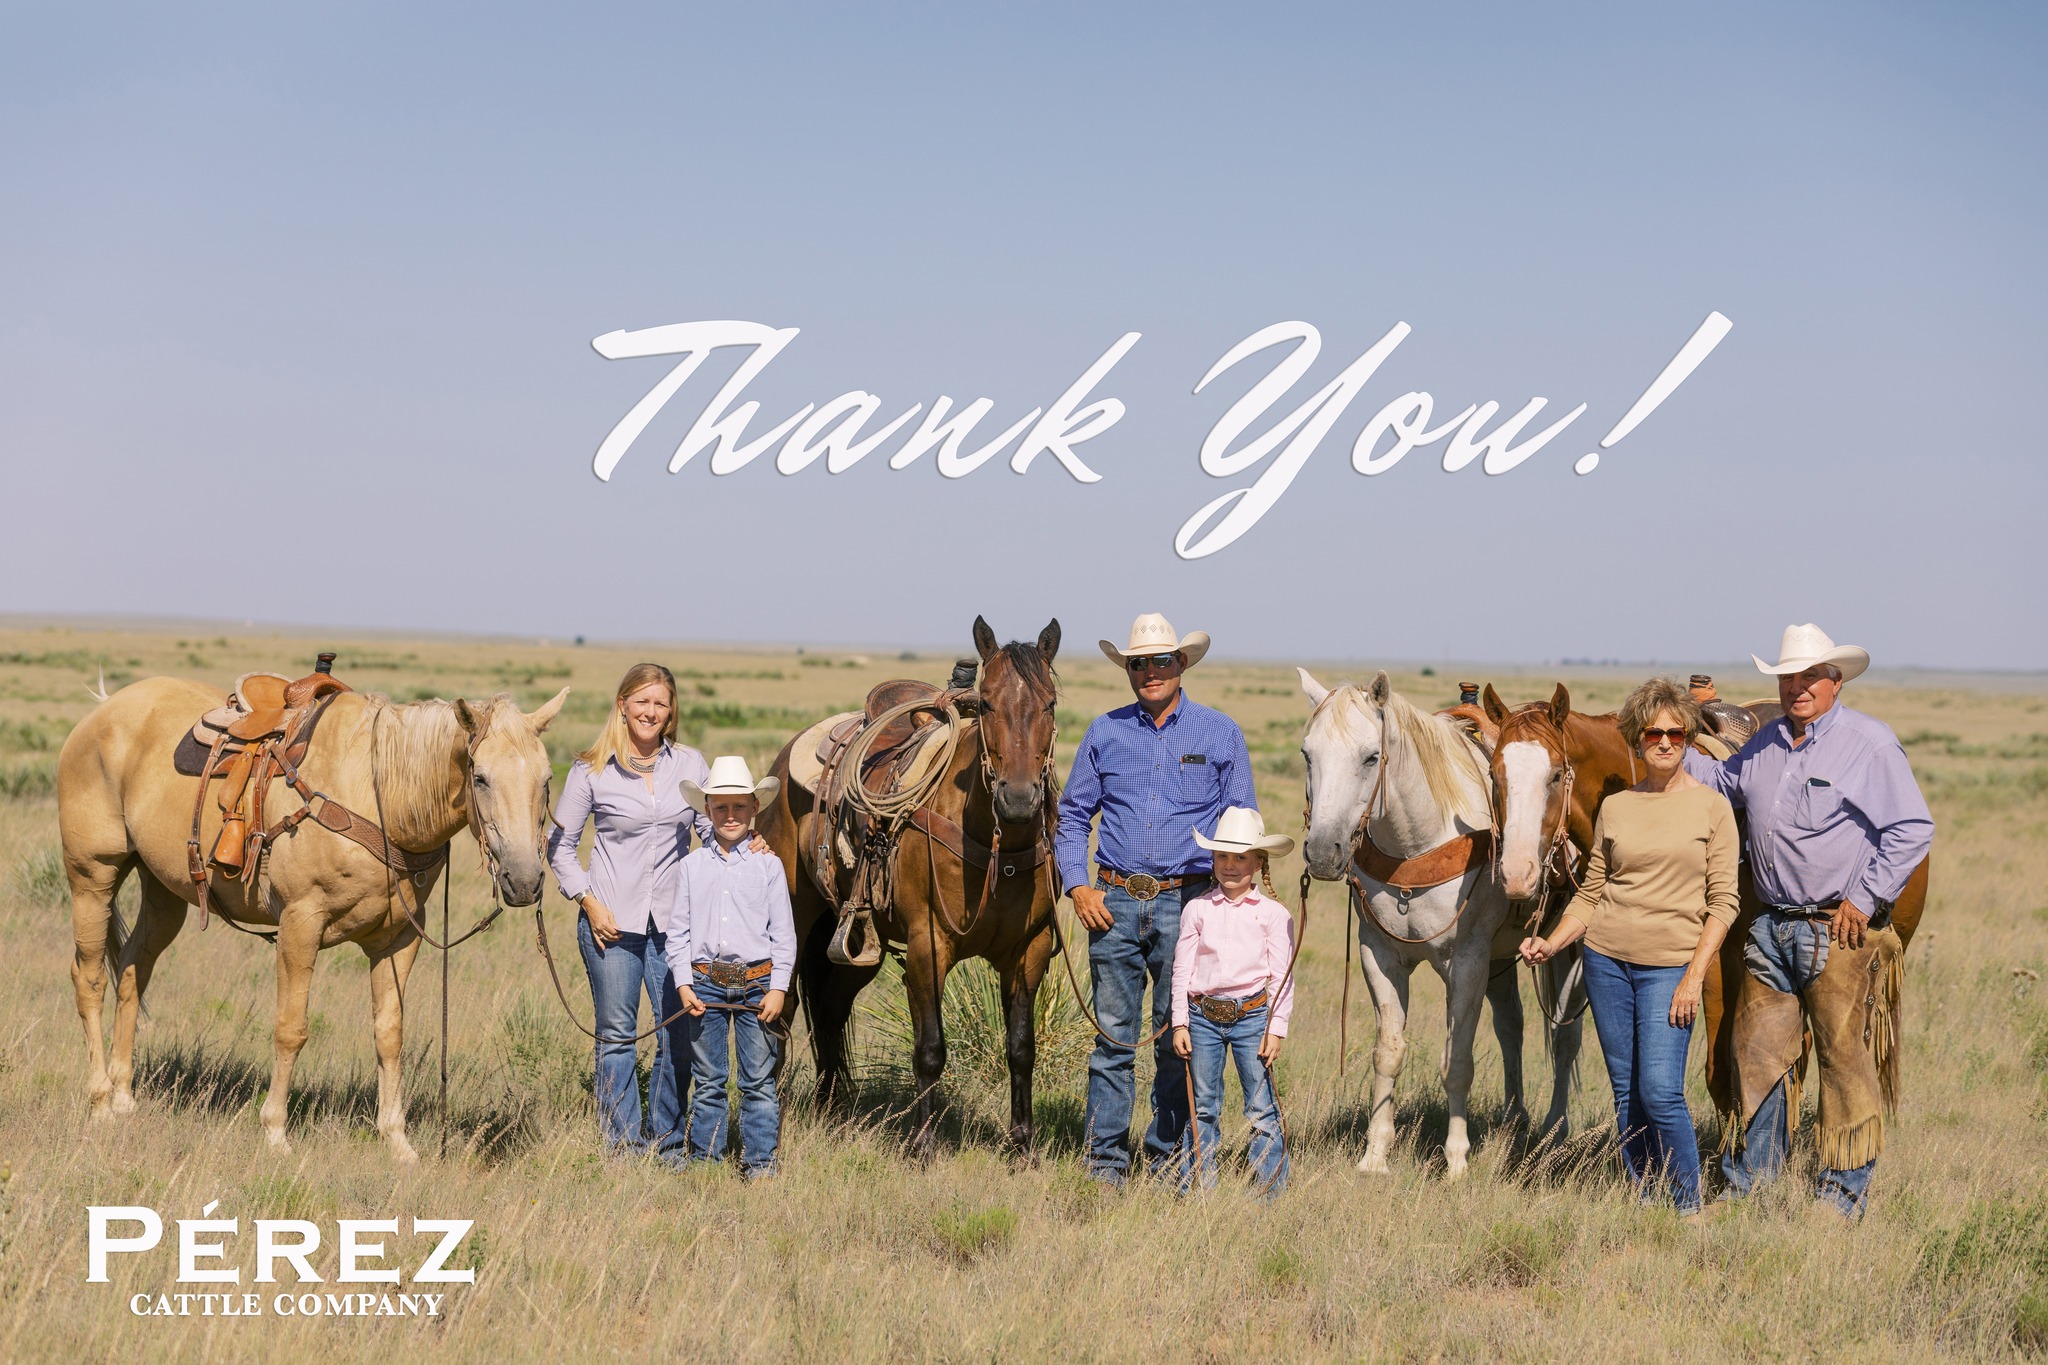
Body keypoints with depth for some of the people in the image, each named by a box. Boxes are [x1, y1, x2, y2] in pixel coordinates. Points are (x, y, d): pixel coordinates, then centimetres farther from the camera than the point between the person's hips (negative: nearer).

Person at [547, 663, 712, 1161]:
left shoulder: (690, 764, 5)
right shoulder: (591, 770, -1)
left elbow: (713, 830, 9)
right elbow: (560, 843, 4)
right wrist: (588, 900, -7)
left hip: (673, 918, 2)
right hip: (611, 918, -2)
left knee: (679, 1036, 3)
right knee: (617, 1035, 4)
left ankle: (667, 1141, 17)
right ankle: (624, 1143, 13)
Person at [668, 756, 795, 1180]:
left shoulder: (767, 864, 1)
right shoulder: (693, 866, 5)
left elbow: (783, 933, 1)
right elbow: (678, 930, 6)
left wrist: (778, 989, -5)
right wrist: (684, 984, -3)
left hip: (757, 981, -1)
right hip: (706, 982, 1)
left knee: (758, 1080, 3)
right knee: (707, 1081, 8)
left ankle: (759, 1161, 9)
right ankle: (704, 1158, 15)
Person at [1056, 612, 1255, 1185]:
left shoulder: (1220, 734, 5)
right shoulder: (1105, 732, 8)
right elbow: (1073, 814, 13)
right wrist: (1077, 886, 0)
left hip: (1185, 902, -1)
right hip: (1114, 902, 1)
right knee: (1113, 1036, 2)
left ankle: (1168, 1157, 15)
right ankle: (1105, 1161, 7)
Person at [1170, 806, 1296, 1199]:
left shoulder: (1272, 913, 1)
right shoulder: (1197, 909, 5)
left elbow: (1282, 977, 1)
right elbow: (1182, 970, 6)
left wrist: (1276, 1029, -4)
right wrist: (1180, 1024, 1)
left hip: (1252, 1015, -2)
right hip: (1203, 1016, 2)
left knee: (1261, 1108, -1)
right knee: (1204, 1108, 8)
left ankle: (1272, 1190, 5)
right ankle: (1198, 1188, 14)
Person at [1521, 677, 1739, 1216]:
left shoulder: (1712, 807, 0)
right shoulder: (1614, 808, 8)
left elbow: (1723, 901, -3)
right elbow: (1591, 892, 12)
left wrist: (1695, 976, -11)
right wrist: (1551, 944, -3)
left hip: (1670, 965, -3)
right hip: (1607, 959, 3)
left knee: (1660, 1089, -13)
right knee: (1626, 1092, 6)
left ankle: (1690, 1207, -1)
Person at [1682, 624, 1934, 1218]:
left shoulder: (1869, 742, -7)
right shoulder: (1766, 744, 12)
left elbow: (1913, 829, -10)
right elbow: (1722, 783, 30)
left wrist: (1866, 900, -13)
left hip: (1839, 930, -6)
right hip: (1771, 925, 6)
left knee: (1844, 1056, 0)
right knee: (1756, 1052, 11)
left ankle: (1844, 1191, 9)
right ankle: (1750, 1180, 23)